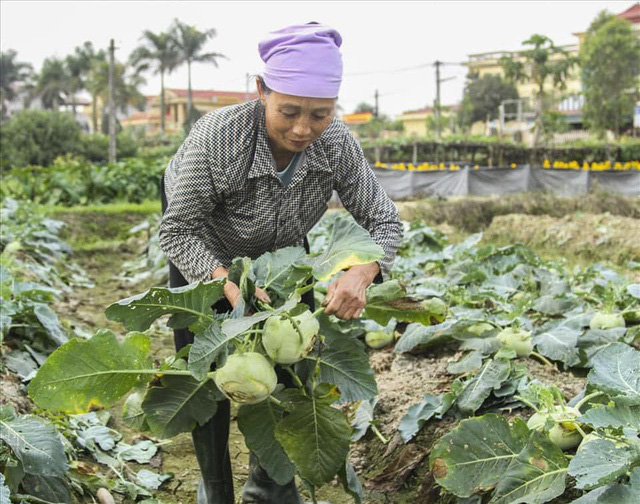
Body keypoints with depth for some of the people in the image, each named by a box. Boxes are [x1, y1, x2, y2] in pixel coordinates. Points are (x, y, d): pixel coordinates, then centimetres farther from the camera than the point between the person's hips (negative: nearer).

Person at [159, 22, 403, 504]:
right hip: (206, 255, -3)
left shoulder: (338, 144, -29)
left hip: (282, 252, 4)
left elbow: (385, 222, -21)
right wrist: (227, 281, -47)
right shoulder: (216, 137, -39)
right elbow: (179, 231, -30)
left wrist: (363, 272, -43)